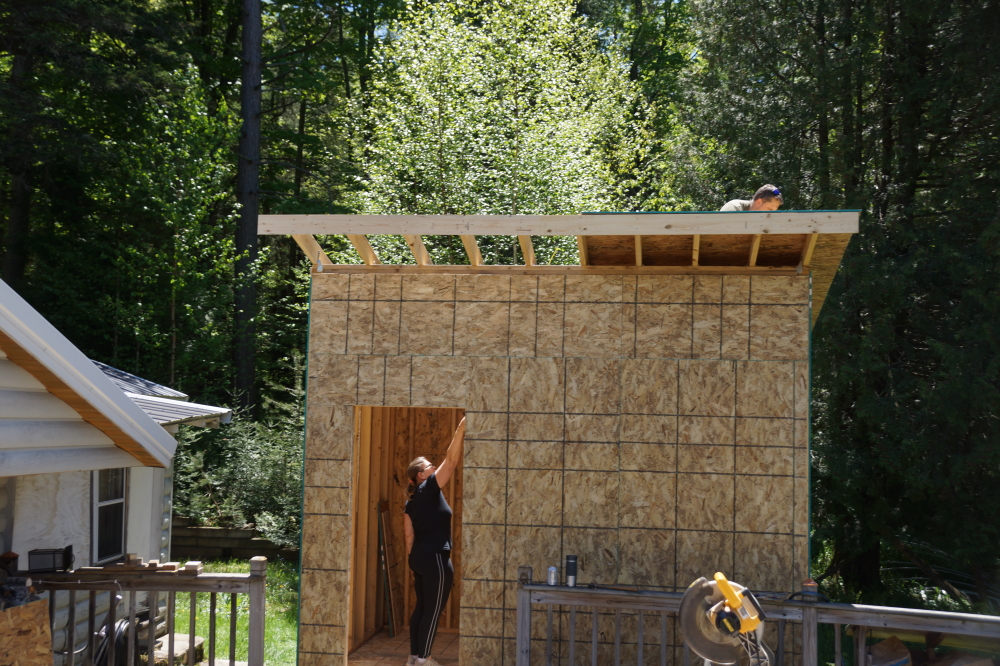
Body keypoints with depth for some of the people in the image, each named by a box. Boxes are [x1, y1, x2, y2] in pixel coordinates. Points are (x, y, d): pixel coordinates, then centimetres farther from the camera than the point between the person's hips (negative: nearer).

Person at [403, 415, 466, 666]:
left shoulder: (411, 501, 13)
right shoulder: (429, 489, -9)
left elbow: (409, 536, 13)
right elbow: (451, 460, -14)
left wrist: (413, 564, 18)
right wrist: (461, 429, -13)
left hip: (419, 558, 9)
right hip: (435, 559, -8)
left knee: (421, 607, 13)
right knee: (433, 610, -2)